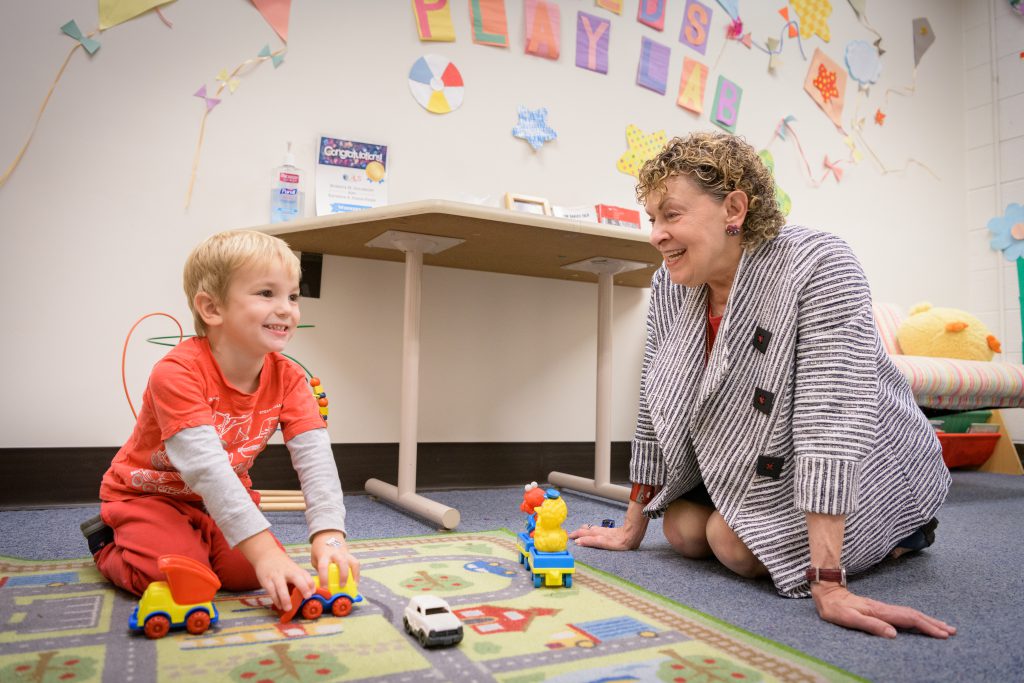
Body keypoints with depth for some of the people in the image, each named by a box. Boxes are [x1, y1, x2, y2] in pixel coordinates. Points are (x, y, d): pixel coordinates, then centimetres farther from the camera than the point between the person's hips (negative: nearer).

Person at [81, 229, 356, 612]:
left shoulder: (288, 379, -15)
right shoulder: (177, 372, -32)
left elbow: (315, 457, -25)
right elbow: (205, 466, -41)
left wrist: (329, 534, -41)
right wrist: (263, 550, -47)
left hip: (223, 496, 4)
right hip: (147, 494, -4)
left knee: (246, 573, -16)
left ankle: (192, 538, 17)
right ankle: (107, 541, 8)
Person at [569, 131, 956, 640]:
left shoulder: (818, 264, -28)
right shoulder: (670, 285, -10)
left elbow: (831, 415, -36)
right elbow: (655, 406, -4)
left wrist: (826, 585, -39)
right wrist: (632, 529, 0)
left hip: (863, 466, -6)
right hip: (745, 464, 6)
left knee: (736, 544, -23)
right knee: (683, 531, -11)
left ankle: (902, 532, 5)